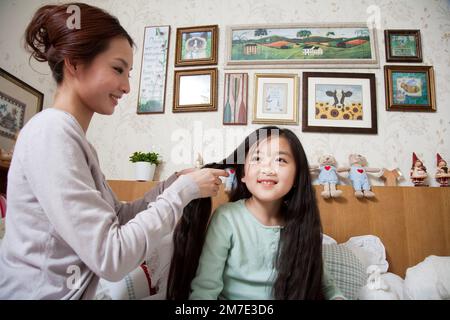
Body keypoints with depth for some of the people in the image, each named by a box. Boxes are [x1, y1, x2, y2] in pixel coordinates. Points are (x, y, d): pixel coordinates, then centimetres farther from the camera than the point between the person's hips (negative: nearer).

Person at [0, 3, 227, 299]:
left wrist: (175, 182, -5)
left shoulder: (70, 136, 5)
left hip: (69, 290, 8)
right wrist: (183, 190, -18)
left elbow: (118, 217, 6)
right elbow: (111, 258, -25)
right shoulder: (51, 133, -21)